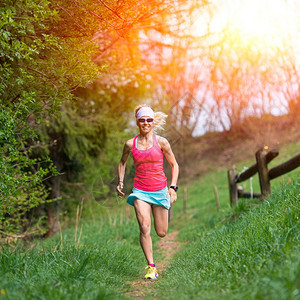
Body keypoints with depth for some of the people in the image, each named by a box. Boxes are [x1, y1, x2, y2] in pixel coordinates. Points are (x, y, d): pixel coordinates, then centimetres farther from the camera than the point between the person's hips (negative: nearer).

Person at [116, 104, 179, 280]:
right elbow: (123, 162, 20)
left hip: (160, 189, 0)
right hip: (140, 191, 0)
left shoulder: (161, 142, -4)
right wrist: (121, 182, 10)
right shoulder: (130, 144, 0)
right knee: (145, 228, -18)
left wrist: (173, 187, -4)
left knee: (161, 233, 7)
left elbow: (174, 165, 5)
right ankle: (151, 267, -7)